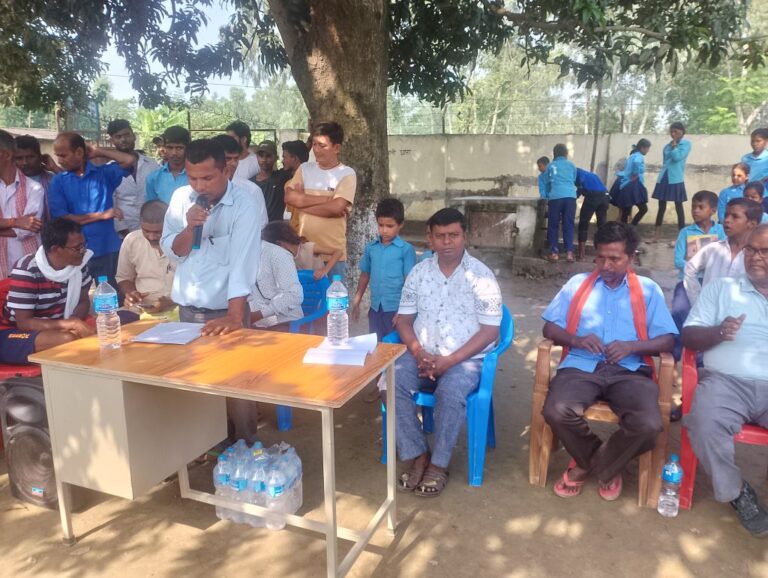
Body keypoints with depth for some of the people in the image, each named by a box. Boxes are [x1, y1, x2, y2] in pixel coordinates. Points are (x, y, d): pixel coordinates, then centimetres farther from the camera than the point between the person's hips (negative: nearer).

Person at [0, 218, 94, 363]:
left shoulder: (78, 263, -5)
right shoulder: (26, 271, -23)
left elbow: (83, 301, 3)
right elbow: (23, 322, -23)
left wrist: (75, 323, -20)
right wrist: (68, 323, -37)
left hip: (54, 328, 6)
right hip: (12, 334, -6)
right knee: (68, 339, -33)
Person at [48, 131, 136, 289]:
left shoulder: (104, 173, 4)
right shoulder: (58, 181, 3)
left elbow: (130, 160, -11)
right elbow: (61, 218, -6)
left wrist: (98, 152, -1)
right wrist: (102, 215, -9)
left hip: (107, 250, 0)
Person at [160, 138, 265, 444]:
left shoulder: (246, 205, -14)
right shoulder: (181, 197, 2)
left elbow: (242, 262, -23)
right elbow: (171, 252, 4)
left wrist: (235, 316, -32)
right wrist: (189, 228, -17)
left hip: (223, 310, -5)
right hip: (186, 308, 5)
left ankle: (247, 445, 18)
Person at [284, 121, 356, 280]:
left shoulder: (347, 174, -5)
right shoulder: (305, 169, 8)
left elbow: (336, 208, -18)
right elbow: (290, 197, -7)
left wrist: (303, 201, -8)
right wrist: (327, 198, -13)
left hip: (332, 253, -4)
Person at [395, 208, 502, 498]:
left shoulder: (482, 276, -6)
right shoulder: (418, 272, 6)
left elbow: (489, 331, -9)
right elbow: (404, 319, 8)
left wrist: (450, 360, -18)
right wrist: (418, 353, -12)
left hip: (466, 358, -3)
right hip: (422, 355, 4)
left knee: (450, 393, -33)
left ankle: (439, 464, -9)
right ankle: (418, 455, -6)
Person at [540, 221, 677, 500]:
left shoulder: (648, 290, 15)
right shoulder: (578, 283, 17)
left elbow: (667, 340, 8)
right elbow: (550, 328, 12)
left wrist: (632, 346, -12)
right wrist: (577, 339, -9)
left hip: (629, 371, 0)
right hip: (581, 367, 0)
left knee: (649, 424, -30)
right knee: (556, 411, -30)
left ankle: (590, 464, 2)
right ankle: (606, 466, 3)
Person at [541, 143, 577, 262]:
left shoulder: (550, 166, 19)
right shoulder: (572, 165, 21)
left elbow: (546, 183, 25)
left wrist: (548, 197, 40)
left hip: (555, 197, -1)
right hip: (570, 196, 1)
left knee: (553, 225, 5)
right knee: (568, 225, 3)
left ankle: (554, 252, -1)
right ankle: (569, 252, -6)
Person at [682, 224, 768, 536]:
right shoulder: (721, 288, 17)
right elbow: (688, 336, 8)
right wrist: (719, 332, -13)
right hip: (726, 381, -1)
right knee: (705, 425, -30)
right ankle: (737, 492, -2)